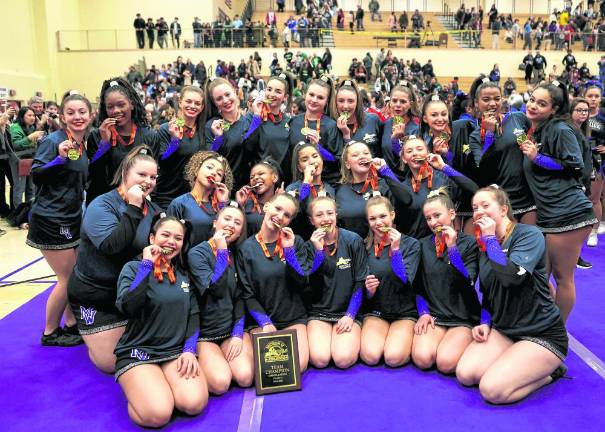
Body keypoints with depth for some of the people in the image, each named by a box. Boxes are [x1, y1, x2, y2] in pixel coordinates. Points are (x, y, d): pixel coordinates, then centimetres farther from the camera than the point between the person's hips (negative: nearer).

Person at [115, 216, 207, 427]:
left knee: (194, 404, -23)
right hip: (136, 352, -3)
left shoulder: (184, 275, 11)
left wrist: (189, 350, -6)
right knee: (158, 414, -26)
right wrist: (147, 265, -18)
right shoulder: (134, 268, -2)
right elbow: (126, 308, -20)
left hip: (176, 351, 4)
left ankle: (161, 386, 6)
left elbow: (194, 315, 9)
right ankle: (138, 388, 5)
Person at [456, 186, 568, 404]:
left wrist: (490, 239, -19)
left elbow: (511, 276, -31)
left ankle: (549, 371, 3)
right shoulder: (485, 246, 9)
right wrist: (485, 323, 2)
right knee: (465, 374, -14)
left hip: (542, 333, -7)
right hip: (503, 330, 7)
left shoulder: (529, 234, -13)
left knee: (492, 390, -22)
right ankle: (524, 366, 8)